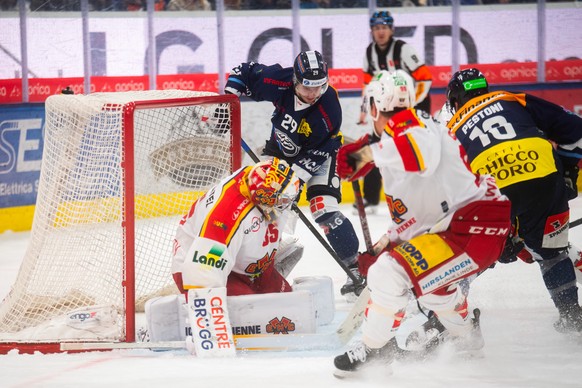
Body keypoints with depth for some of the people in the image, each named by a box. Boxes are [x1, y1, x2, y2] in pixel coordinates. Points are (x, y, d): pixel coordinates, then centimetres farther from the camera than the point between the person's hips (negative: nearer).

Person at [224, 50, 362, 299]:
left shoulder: (329, 109, -34)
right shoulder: (279, 82, -28)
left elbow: (318, 151, -25)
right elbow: (244, 73, -11)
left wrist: (298, 175, -32)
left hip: (317, 153, -4)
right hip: (281, 146, 4)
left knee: (325, 209, -19)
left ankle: (355, 268, -11)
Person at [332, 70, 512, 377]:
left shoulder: (411, 124, -12)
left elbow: (423, 154, -38)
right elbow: (416, 213, 26)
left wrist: (370, 151, -24)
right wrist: (383, 246, 19)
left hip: (478, 222, -11)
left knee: (392, 272, -17)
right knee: (430, 279, 35)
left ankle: (373, 351, -3)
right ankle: (467, 339, 52)